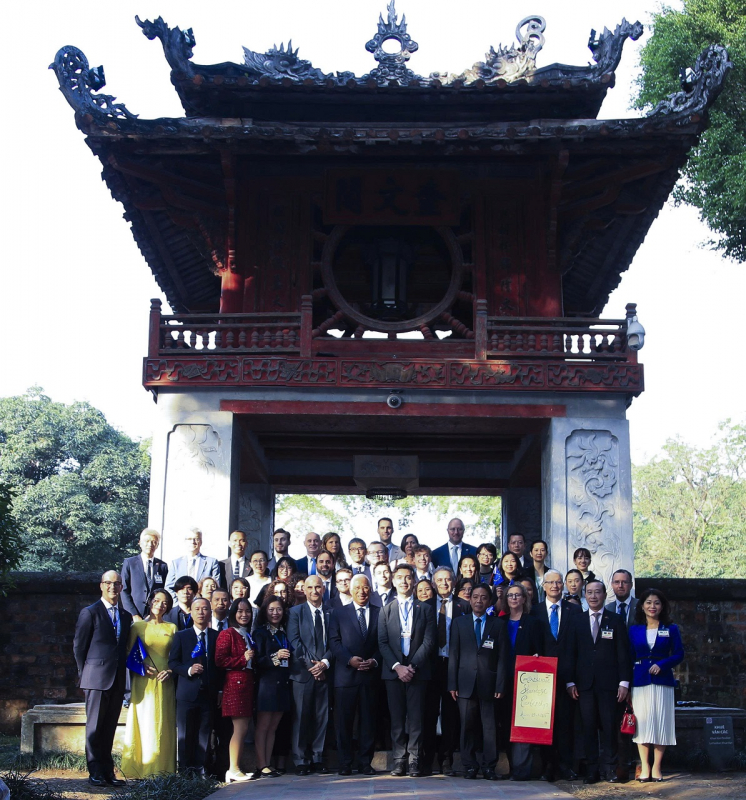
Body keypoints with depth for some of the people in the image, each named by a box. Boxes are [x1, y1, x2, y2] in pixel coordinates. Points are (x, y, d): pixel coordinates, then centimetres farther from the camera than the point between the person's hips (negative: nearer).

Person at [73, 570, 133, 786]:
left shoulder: (126, 616, 14)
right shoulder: (90, 613, -2)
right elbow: (79, 646, -1)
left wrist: (122, 670, 7)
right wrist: (85, 673, -1)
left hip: (118, 680, 5)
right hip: (97, 678, -5)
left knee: (110, 728, 9)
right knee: (94, 726, 0)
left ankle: (108, 770, 14)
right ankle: (95, 771, 5)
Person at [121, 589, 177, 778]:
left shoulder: (171, 628, 11)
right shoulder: (138, 626, 6)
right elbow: (128, 653, 5)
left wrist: (170, 671, -6)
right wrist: (141, 666, -11)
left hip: (164, 683, 2)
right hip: (144, 682, -2)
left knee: (164, 725, 1)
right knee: (144, 724, -4)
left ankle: (162, 768, 6)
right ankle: (141, 768, 1)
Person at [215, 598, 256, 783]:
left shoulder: (248, 635, 20)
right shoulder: (227, 634, -5)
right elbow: (220, 660, -14)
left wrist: (252, 658, 11)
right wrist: (243, 659, -15)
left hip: (247, 683, 8)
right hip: (234, 683, -8)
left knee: (242, 729, 7)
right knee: (240, 727, -10)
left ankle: (236, 768, 11)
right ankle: (233, 770, -4)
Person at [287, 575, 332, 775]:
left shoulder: (331, 614, 12)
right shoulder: (296, 612, 5)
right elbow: (295, 642, -3)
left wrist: (325, 662, -9)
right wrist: (310, 664, -11)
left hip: (324, 672, 2)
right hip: (303, 673, -2)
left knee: (322, 717, 4)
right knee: (301, 717, 0)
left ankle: (317, 759, 11)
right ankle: (301, 761, 6)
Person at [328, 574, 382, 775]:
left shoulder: (380, 613, 10)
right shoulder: (339, 614, 8)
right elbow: (334, 641, 1)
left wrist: (374, 660, -10)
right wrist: (350, 659, -12)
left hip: (370, 674, 1)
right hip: (346, 675, -1)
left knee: (368, 720, 4)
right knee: (344, 721, 1)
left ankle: (365, 762, 11)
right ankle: (345, 763, 8)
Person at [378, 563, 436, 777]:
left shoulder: (425, 609, 7)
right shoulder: (386, 610, 10)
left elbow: (428, 642, 0)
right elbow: (383, 643, 3)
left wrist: (413, 666, -11)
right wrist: (397, 666, -10)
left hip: (418, 671, -1)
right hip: (393, 671, 1)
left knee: (416, 717, -1)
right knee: (397, 717, 2)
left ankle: (414, 760, 4)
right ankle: (399, 759, 7)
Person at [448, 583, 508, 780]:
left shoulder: (498, 625, 8)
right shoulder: (459, 623, 10)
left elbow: (502, 658, 3)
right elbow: (453, 655, 6)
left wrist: (500, 686, -5)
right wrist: (452, 684, -1)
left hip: (488, 684, 0)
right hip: (466, 683, 1)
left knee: (489, 727, 0)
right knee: (467, 726, 2)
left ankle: (489, 767, 8)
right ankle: (470, 766, 11)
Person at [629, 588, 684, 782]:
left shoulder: (671, 629, 7)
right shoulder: (634, 630, 9)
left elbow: (679, 654, 3)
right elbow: (629, 657, 7)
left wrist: (662, 664, -13)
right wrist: (626, 682, -3)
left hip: (663, 681, -1)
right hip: (640, 680, 1)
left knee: (661, 722, -2)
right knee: (642, 721, -1)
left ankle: (656, 767, 5)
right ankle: (644, 767, 4)